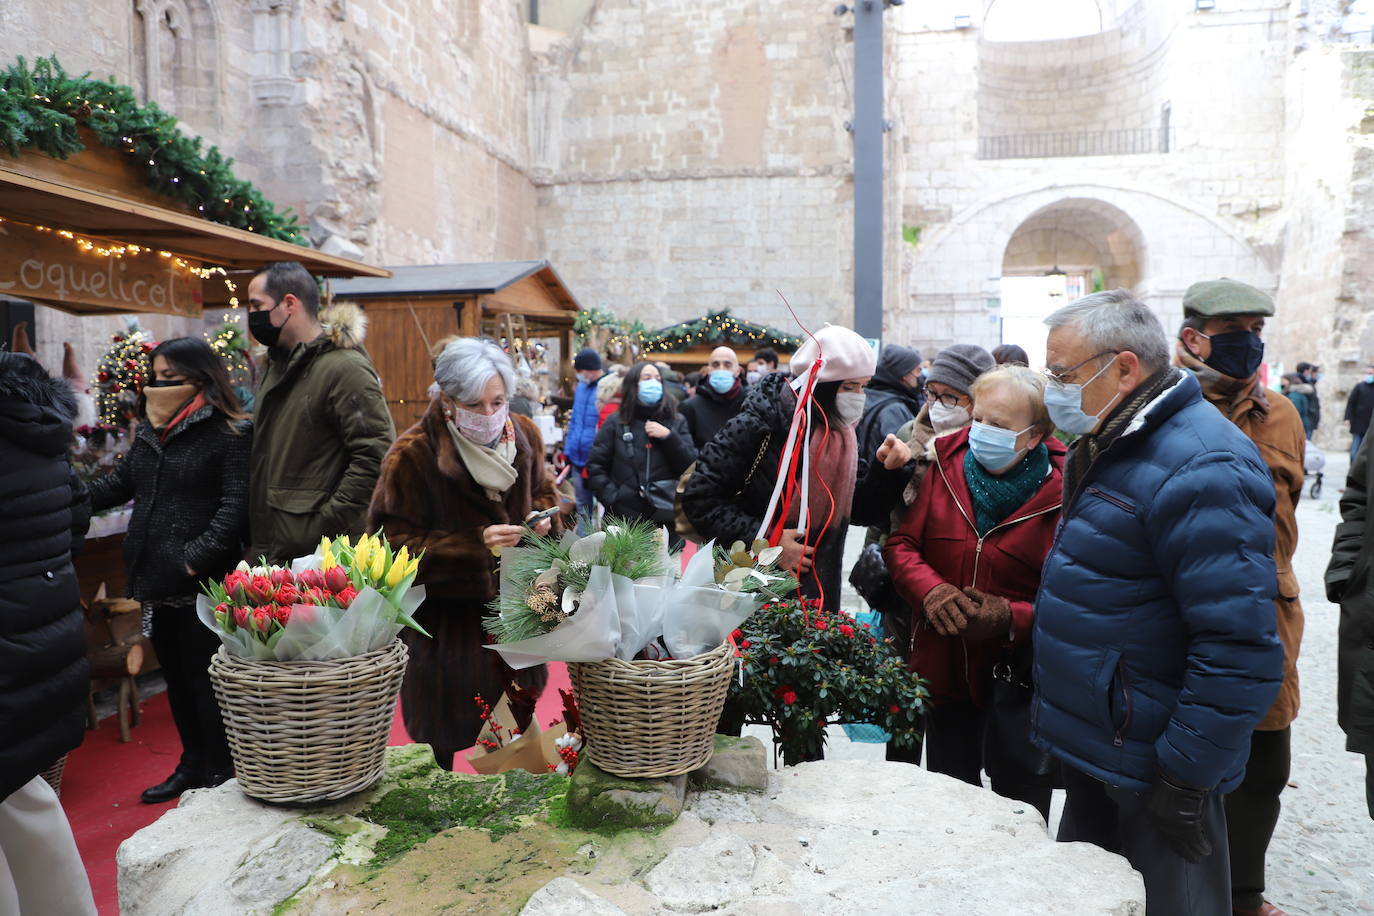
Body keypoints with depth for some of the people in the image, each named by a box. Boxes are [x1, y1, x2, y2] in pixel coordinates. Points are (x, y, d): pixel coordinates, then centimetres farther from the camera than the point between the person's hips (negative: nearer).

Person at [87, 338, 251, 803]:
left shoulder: (231, 433, -11)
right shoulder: (149, 429, 13)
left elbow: (236, 503, -18)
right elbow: (119, 483, 20)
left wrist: (200, 555, -24)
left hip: (202, 583, -8)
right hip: (155, 578, 8)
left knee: (206, 681, 3)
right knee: (175, 678, 18)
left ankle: (221, 773, 19)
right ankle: (193, 765, 33)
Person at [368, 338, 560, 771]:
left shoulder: (524, 435, -1)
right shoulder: (413, 454, -17)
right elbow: (393, 540, -17)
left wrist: (541, 515, -8)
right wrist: (475, 544, -26)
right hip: (446, 618, -5)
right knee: (445, 737, 4)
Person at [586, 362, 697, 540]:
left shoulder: (676, 422, 10)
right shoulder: (615, 423, 6)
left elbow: (692, 466, 3)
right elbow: (595, 466, 4)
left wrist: (669, 437, -9)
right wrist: (613, 499, -8)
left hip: (667, 517, 1)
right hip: (625, 517, -1)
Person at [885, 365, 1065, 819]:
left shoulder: (1060, 492, -14)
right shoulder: (946, 467, -3)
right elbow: (900, 543, -1)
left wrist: (1012, 617, -26)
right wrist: (931, 590, -18)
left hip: (1020, 676, -3)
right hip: (944, 669, 4)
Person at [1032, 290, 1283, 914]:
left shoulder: (1201, 470, -23)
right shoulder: (1110, 447, 9)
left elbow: (1239, 646, -26)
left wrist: (1186, 778, -22)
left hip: (1148, 767, -9)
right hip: (1090, 747, 9)